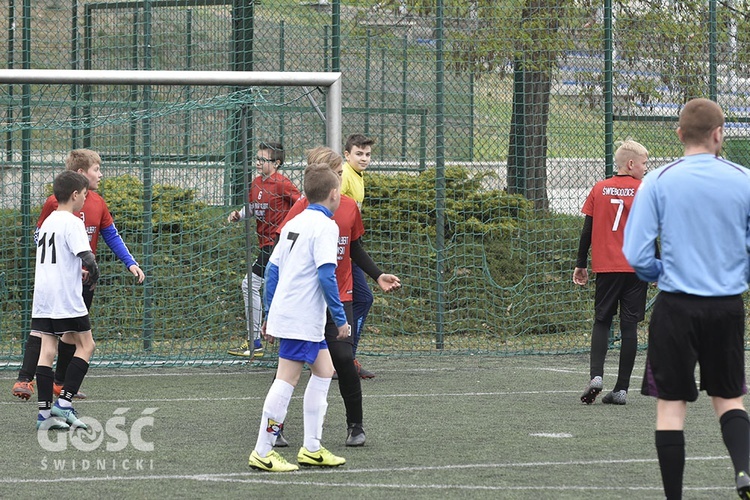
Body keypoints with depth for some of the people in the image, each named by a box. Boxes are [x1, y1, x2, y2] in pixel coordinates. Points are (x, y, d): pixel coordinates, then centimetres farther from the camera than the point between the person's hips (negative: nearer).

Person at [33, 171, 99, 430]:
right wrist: (93, 272, 0)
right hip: (66, 297, -8)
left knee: (47, 349, 4)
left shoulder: (48, 221, 17)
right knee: (86, 345, 3)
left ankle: (45, 410, -1)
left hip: (42, 297, 8)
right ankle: (65, 402, -5)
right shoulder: (72, 222, -9)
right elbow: (86, 256, -19)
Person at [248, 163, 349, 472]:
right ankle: (262, 452, -6)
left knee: (324, 369, 16)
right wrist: (341, 319, -14)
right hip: (302, 318, -9)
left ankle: (311, 448, 16)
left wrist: (269, 315, 21)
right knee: (287, 379, -7)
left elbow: (272, 269, 16)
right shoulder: (325, 226, -11)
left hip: (284, 314, 9)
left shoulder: (294, 223, 15)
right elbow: (326, 275, -19)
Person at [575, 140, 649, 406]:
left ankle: (595, 375, -12)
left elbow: (587, 229, 4)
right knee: (629, 326, 3)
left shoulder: (599, 189, 4)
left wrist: (581, 264, 10)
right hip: (636, 269, -2)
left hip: (606, 267, 2)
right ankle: (621, 388, 1)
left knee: (602, 322, 10)